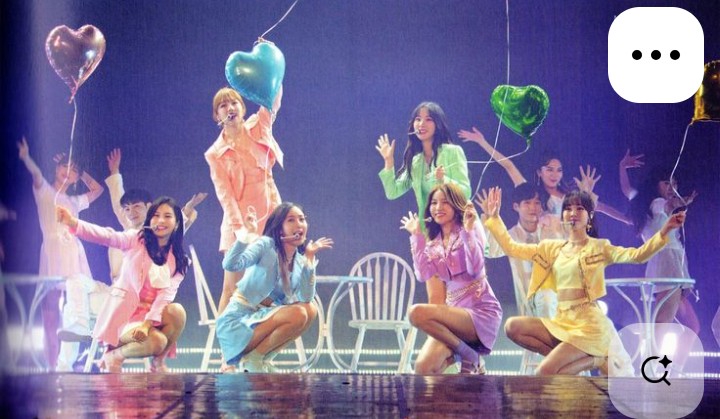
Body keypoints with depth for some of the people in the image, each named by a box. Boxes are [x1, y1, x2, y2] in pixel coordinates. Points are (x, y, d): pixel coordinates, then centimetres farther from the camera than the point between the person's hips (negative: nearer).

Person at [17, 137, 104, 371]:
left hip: (75, 256, 5)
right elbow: (37, 175, -9)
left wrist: (80, 172, 29)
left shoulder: (74, 201, 26)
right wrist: (26, 158, -29)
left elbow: (97, 189, 38)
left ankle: (65, 365, -7)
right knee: (50, 314, -8)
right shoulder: (44, 192, 11)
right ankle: (52, 365, -8)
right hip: (53, 253, -5)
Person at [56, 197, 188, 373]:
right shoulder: (136, 239, -3)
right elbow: (106, 236, -20)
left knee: (176, 311, -29)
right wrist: (73, 223, -39)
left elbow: (167, 294, -9)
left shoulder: (179, 261, 3)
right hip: (126, 314, -3)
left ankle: (159, 361, -7)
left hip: (153, 314, 3)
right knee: (156, 342, -30)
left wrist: (147, 323, -25)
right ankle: (113, 355, -1)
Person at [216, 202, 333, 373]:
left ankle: (262, 358, -1)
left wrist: (309, 258, -9)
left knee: (310, 310, -9)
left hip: (263, 318, 7)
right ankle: (252, 359, -8)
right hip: (238, 321, -7)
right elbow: (230, 265, -25)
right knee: (297, 314, -24)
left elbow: (306, 299, -9)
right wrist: (248, 233, -26)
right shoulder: (266, 245, -10)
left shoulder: (300, 261, 8)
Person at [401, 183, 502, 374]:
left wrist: (468, 230, -19)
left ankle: (468, 356, -11)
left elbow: (475, 269, -15)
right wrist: (417, 237, 3)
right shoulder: (434, 243, 15)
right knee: (423, 368, -21)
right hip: (455, 310, 5)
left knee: (417, 313, -30)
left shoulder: (471, 230, 0)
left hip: (480, 311, -5)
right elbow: (423, 275, -1)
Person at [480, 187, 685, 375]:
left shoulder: (598, 247, -1)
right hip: (561, 323, 7)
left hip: (589, 324, -7)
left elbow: (636, 255, -15)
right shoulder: (552, 248, 14)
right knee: (513, 327, -16)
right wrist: (493, 217, 9)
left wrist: (665, 231, -27)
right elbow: (511, 248, 14)